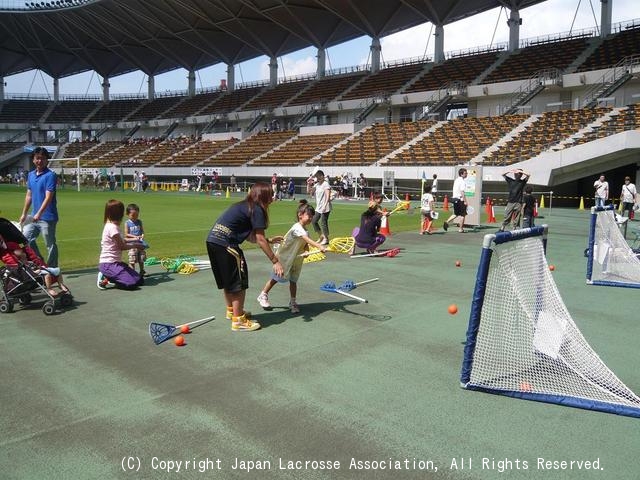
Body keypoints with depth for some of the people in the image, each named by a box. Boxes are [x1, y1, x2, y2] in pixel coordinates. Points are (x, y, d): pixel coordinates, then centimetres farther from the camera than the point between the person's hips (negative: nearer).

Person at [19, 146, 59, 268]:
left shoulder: (50, 175, -12)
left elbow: (48, 197, -19)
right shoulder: (31, 175, 11)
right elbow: (29, 196, 18)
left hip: (47, 218, -8)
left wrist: (39, 214, -26)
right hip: (34, 217, 8)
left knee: (50, 245, 2)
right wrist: (24, 214, 18)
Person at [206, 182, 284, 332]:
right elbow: (260, 240, -10)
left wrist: (269, 240, 27)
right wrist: (275, 261, -7)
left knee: (227, 280, 24)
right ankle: (238, 321, 8)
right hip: (226, 245, -9)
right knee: (239, 283, 2)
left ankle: (231, 310, 41)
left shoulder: (243, 206, 22)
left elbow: (250, 236, 23)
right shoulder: (257, 209, -6)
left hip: (212, 240, 9)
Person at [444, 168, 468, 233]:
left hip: (454, 198, 8)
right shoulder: (462, 181, -15)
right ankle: (461, 229, 8)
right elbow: (462, 192, -21)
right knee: (463, 215, 5)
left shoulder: (456, 180, 12)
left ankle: (447, 222, -1)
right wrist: (465, 201, -20)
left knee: (456, 214, 17)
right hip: (460, 199, -8)